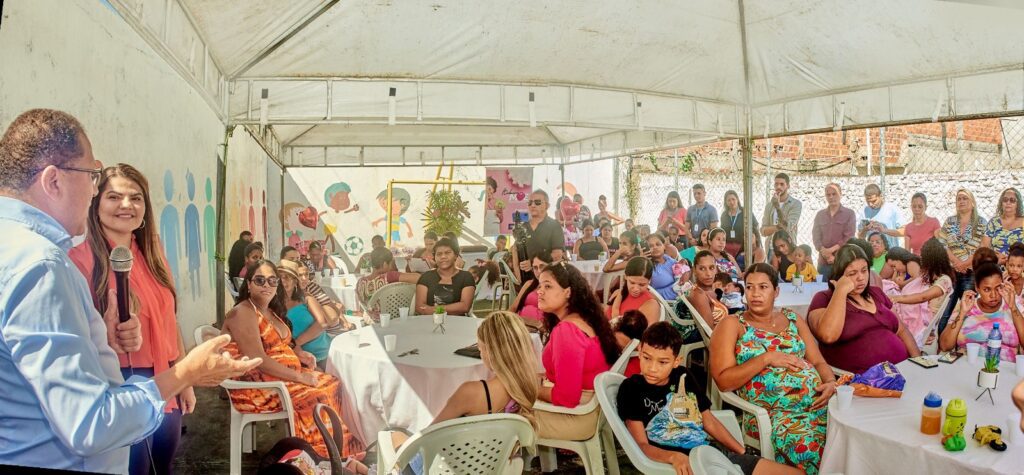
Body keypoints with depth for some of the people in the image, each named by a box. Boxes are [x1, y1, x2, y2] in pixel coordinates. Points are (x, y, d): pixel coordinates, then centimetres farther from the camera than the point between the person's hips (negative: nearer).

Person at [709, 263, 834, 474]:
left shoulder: (793, 319, 18)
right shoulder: (732, 324, 3)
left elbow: (818, 362, 15)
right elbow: (723, 381, -6)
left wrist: (831, 383, -7)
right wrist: (766, 358, -12)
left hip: (819, 402, 5)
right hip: (773, 413, -5)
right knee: (811, 447, -34)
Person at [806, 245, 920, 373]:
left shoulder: (876, 293, 18)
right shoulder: (824, 299, -3)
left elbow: (901, 330, 23)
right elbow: (828, 335, -22)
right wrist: (841, 291, -15)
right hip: (861, 379, -6)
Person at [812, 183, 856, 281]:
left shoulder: (849, 213, 5)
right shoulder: (820, 215, 13)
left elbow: (848, 238, -4)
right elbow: (816, 237, 4)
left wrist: (831, 250, -13)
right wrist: (826, 253, -10)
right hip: (823, 261, 3)